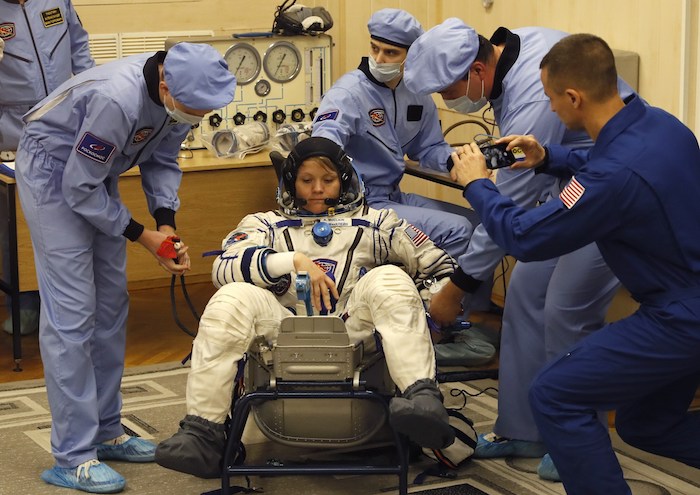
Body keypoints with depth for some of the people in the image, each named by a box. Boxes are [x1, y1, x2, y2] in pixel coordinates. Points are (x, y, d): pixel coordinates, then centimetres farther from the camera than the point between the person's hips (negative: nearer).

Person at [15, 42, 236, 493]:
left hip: (96, 173, 8)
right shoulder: (117, 100, -36)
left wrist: (166, 222, -13)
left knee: (111, 304, 10)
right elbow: (79, 187, -27)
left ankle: (105, 431, 21)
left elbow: (163, 159, 3)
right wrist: (140, 235, -17)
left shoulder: (180, 96, -13)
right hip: (53, 171, -8)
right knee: (71, 312, -12)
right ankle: (72, 457, -9)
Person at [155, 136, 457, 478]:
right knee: (233, 298, -26)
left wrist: (418, 312, 2)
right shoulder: (266, 224, 26)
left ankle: (424, 399, -51)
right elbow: (224, 267, 4)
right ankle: (202, 434, -32)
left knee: (389, 280, -27)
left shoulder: (373, 223, 28)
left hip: (355, 335, 0)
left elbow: (440, 266, 21)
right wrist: (294, 261, -8)